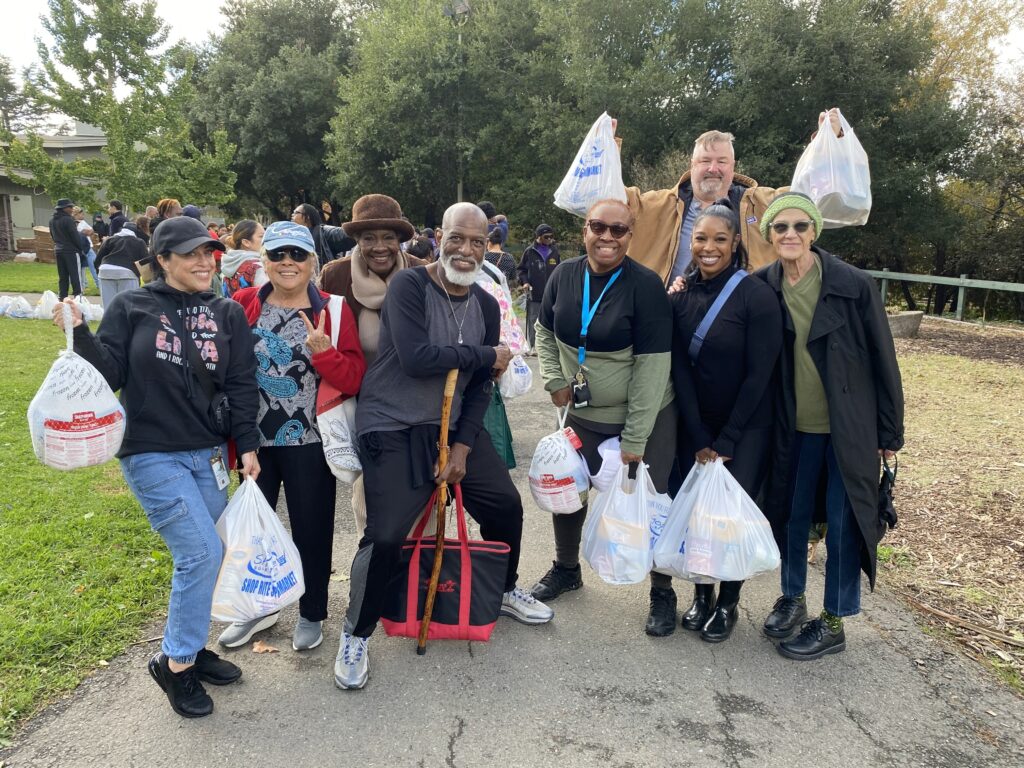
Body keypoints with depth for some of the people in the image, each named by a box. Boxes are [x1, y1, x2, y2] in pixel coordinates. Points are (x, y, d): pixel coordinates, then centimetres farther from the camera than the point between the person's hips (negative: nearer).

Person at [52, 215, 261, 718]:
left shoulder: (227, 314, 6)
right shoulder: (131, 308, -2)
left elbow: (241, 384, 4)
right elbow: (109, 374, -5)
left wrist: (247, 445, -2)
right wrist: (79, 333, -20)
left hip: (208, 452, 4)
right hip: (151, 454, -4)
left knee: (200, 557, 9)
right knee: (202, 552, -10)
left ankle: (187, 646, 31)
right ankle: (175, 662, 10)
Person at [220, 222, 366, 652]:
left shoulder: (333, 311, -6)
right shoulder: (243, 304, 0)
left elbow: (353, 379, -11)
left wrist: (323, 352, -27)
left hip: (309, 443, -3)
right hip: (254, 441, 3)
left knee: (311, 530, 9)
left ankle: (312, 614, 31)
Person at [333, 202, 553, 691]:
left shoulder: (486, 306, 5)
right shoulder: (409, 286, -14)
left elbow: (480, 386, 5)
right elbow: (416, 359, -27)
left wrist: (462, 447, -4)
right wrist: (486, 354, -16)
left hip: (454, 428, 7)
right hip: (393, 429, -6)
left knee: (506, 505, 12)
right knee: (385, 536, -13)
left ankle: (504, 591, 40)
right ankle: (355, 636, 12)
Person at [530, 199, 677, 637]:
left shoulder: (645, 286, -18)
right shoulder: (564, 276, -4)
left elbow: (652, 367, -19)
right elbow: (545, 331, 13)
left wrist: (634, 440, -19)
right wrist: (554, 379, -2)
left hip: (646, 418, -4)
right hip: (582, 413, 4)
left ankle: (662, 592, 25)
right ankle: (566, 568, 39)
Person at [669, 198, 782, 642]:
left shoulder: (757, 296, -13)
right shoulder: (681, 296, -1)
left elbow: (759, 374, -14)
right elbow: (679, 370, -3)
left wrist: (726, 440, -12)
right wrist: (699, 438, -8)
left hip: (747, 428, -3)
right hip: (696, 427, 4)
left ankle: (728, 603, 20)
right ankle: (701, 594, 25)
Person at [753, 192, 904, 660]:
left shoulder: (853, 285, -13)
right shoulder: (762, 288, -4)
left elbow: (882, 360, -7)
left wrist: (890, 431, -4)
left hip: (849, 427, -3)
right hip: (793, 427, 3)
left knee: (843, 522, 5)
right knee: (791, 513, 14)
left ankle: (833, 624, 21)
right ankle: (792, 598, 36)